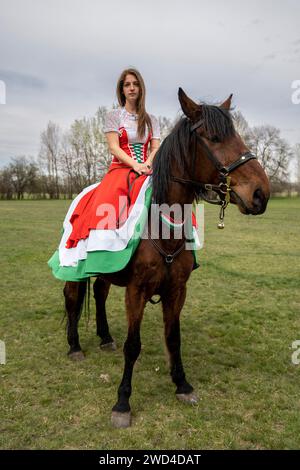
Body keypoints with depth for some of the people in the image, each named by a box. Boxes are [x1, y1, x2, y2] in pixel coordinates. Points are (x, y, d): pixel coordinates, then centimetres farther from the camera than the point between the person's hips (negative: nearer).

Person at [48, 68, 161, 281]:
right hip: (120, 169, -3)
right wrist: (135, 165, -19)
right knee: (106, 202, -32)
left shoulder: (152, 120, 18)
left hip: (146, 171, 3)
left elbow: (156, 148, 7)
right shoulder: (114, 116, 10)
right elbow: (114, 147, -3)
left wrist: (147, 164, -15)